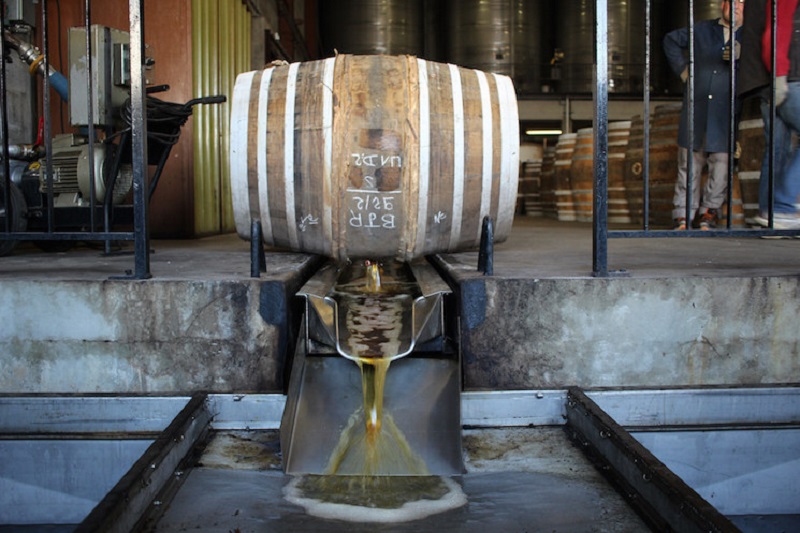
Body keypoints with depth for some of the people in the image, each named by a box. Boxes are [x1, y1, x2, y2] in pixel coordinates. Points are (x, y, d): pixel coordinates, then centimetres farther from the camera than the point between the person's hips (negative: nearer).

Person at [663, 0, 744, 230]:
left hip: (726, 115, -1)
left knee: (721, 164, -4)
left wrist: (740, 56, -19)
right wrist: (682, 69, 18)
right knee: (689, 164, 4)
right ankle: (683, 217, 12)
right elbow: (671, 40, 29)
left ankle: (708, 214, 11)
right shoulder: (702, 30, 14)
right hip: (696, 110, 2)